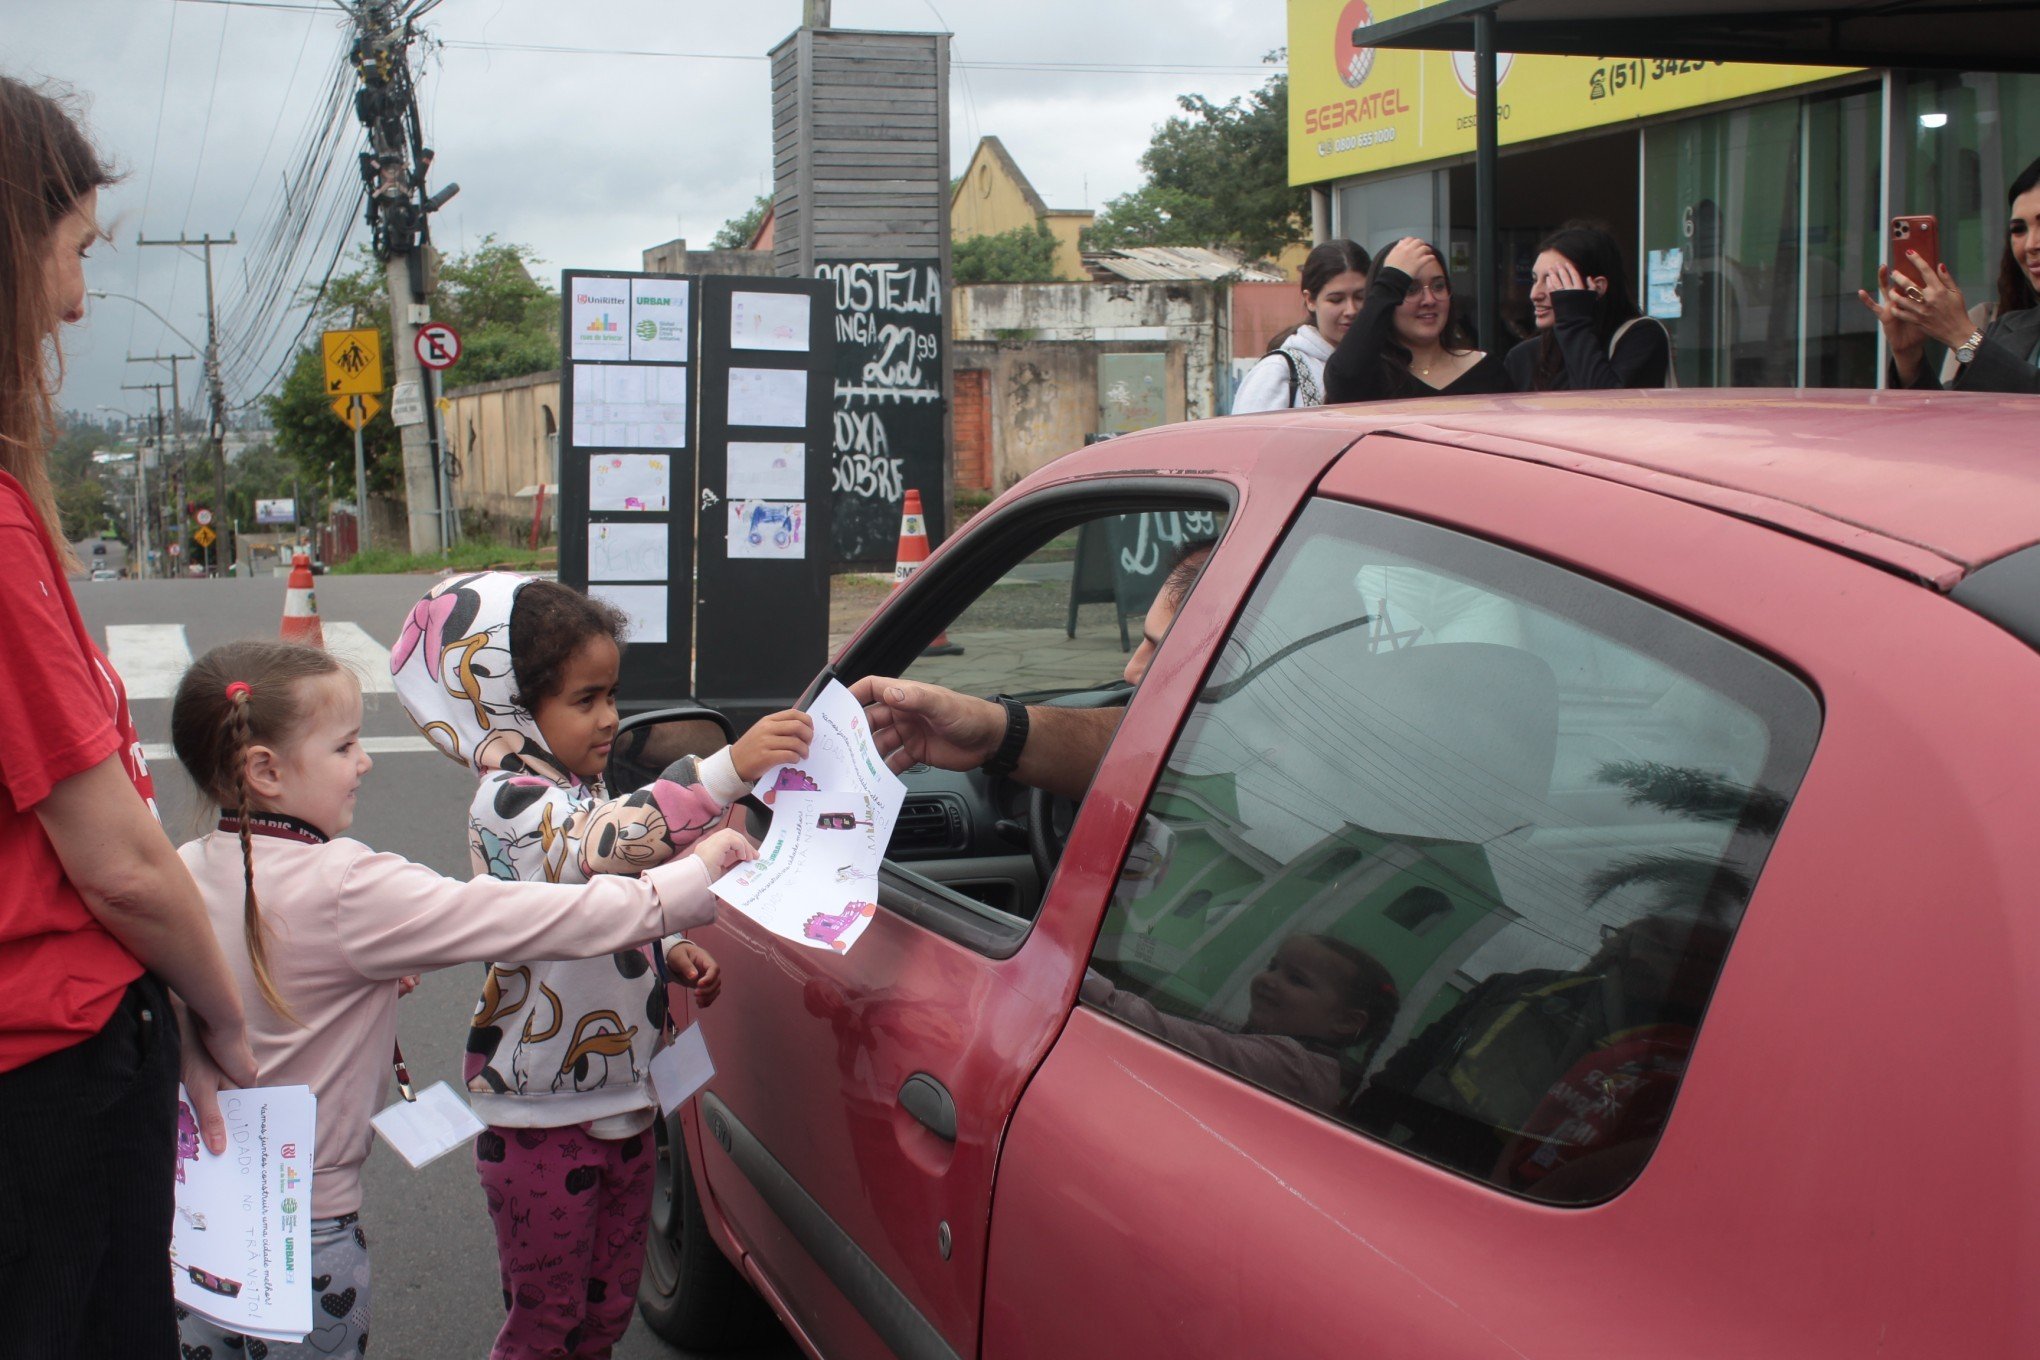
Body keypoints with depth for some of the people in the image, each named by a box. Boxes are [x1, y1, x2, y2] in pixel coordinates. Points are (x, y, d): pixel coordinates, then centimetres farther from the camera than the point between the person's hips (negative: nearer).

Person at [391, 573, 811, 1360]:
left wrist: (669, 953, 6)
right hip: (541, 1116, -8)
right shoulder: (507, 806, -21)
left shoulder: (581, 793, 8)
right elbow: (605, 845, -43)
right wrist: (728, 770, -51)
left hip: (621, 1101, 8)